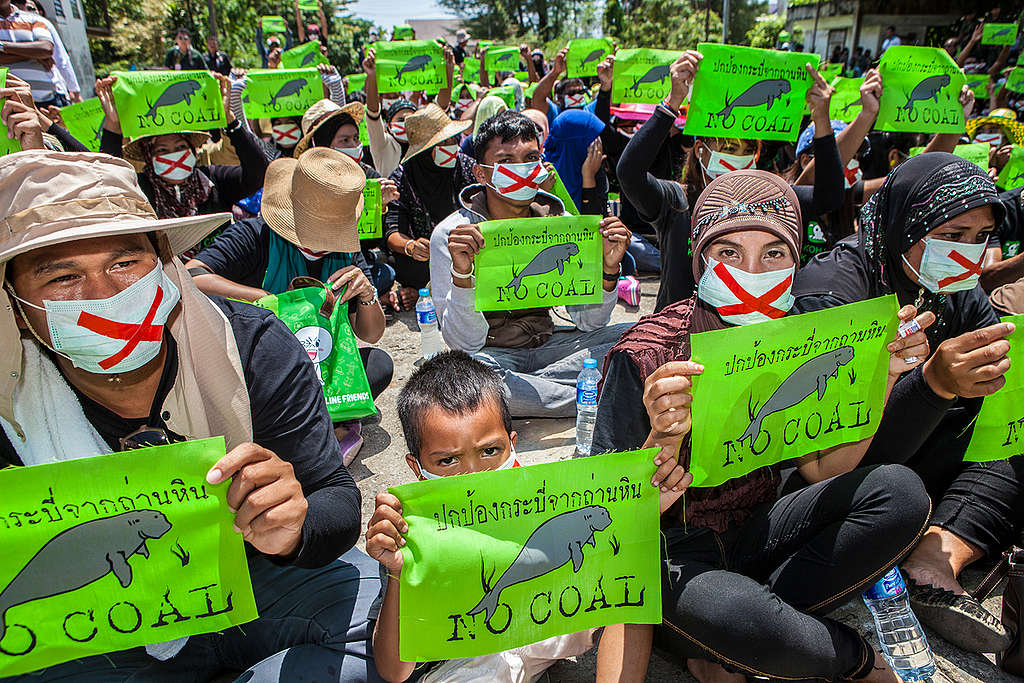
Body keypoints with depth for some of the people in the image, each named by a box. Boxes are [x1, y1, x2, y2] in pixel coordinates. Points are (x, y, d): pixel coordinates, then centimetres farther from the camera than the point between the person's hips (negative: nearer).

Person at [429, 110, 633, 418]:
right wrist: (462, 274, -35)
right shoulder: (450, 234, -13)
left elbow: (589, 323, -2)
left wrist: (608, 270, -20)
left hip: (547, 344, 4)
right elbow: (466, 342, -18)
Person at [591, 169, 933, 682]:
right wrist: (665, 440, -39)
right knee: (738, 618, -37)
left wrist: (881, 378, -12)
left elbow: (823, 471, -1)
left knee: (900, 492, -13)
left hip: (755, 531, 6)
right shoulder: (645, 357, -21)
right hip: (674, 547, -5)